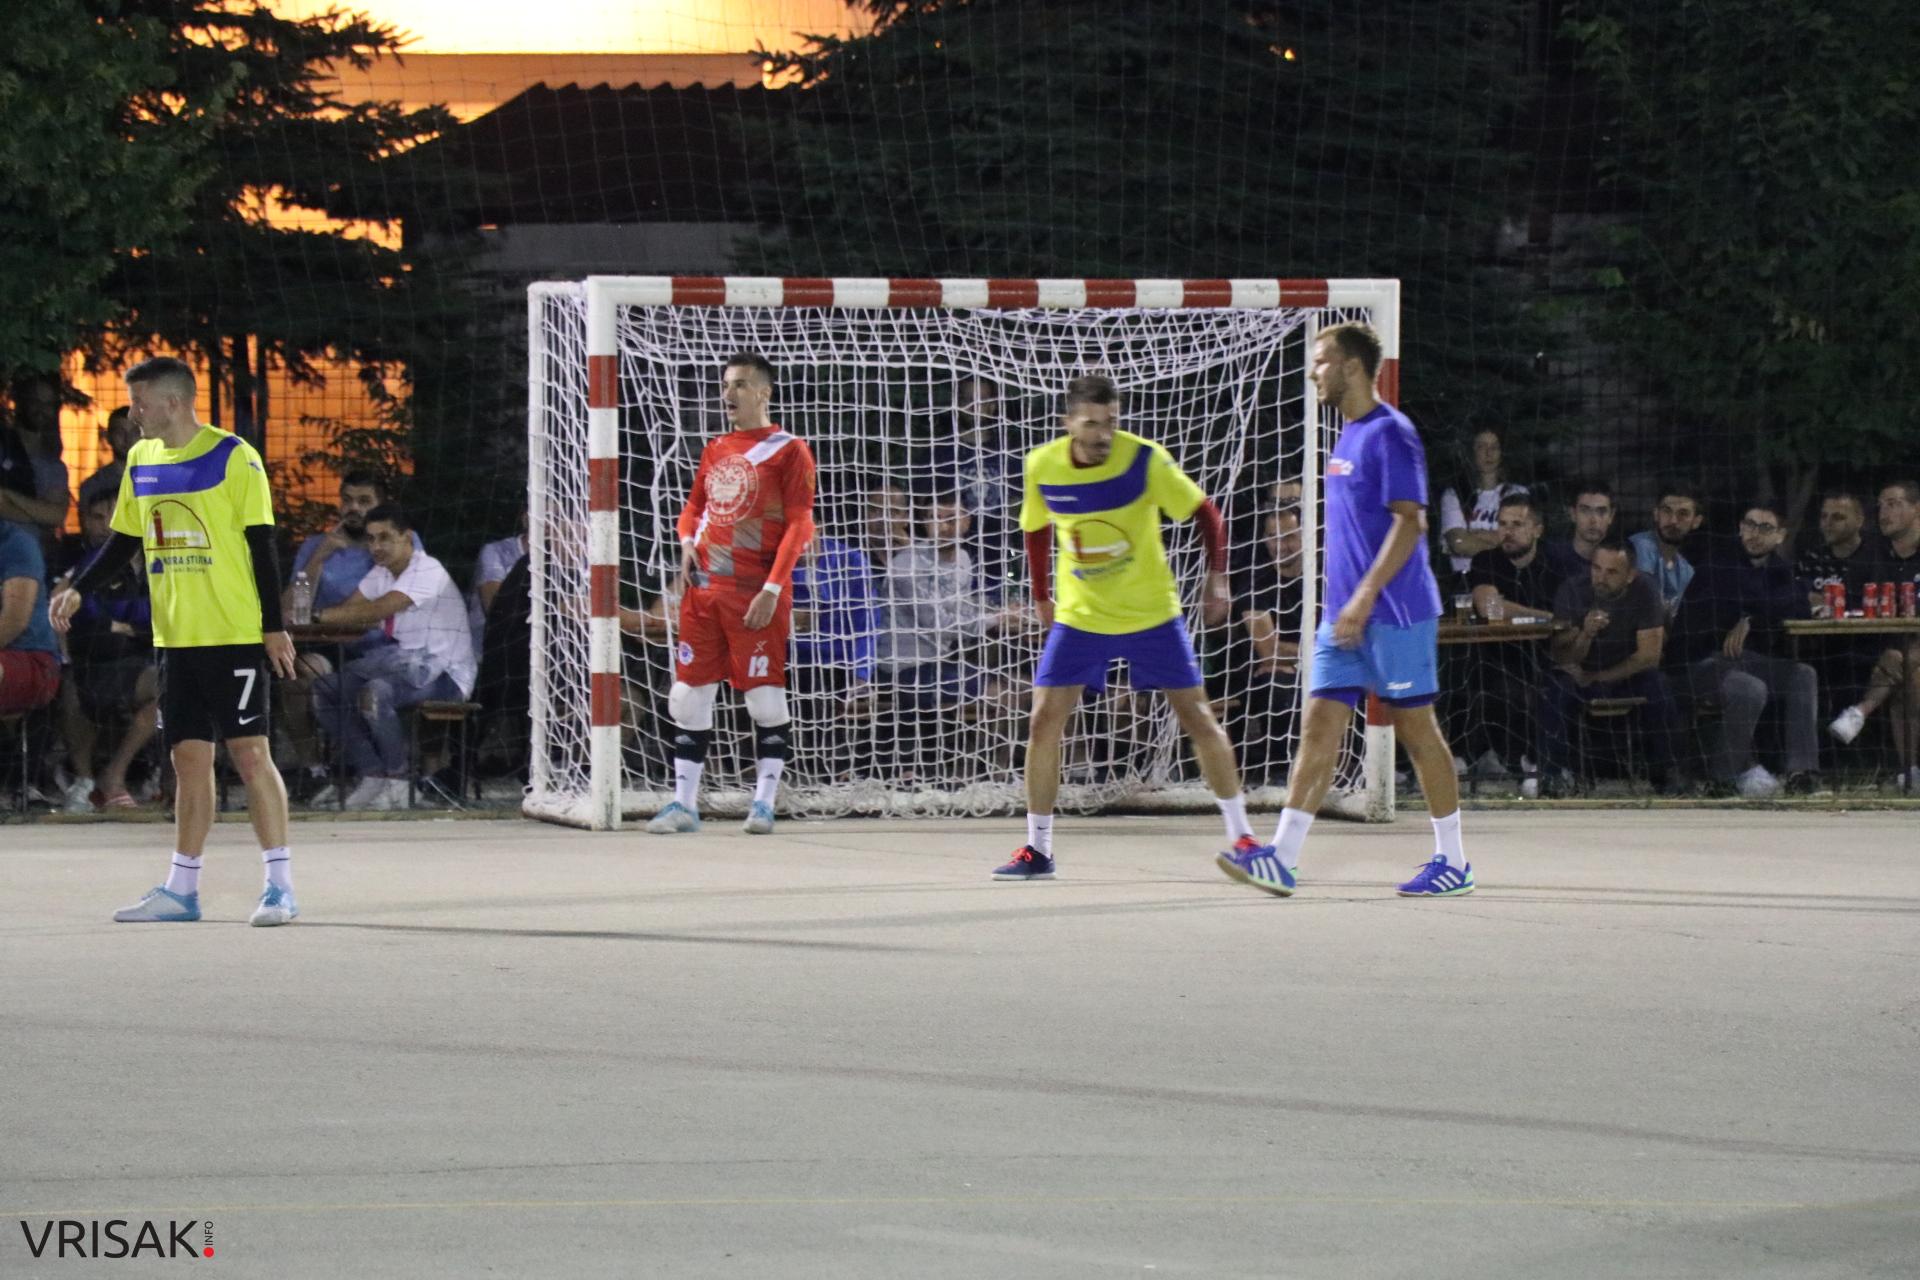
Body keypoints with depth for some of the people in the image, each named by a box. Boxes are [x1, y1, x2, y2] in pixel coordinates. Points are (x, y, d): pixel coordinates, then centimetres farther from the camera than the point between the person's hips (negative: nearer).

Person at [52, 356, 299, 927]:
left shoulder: (233, 458, -9)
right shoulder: (141, 462, 10)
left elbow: (261, 546, -9)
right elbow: (123, 542, 19)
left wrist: (274, 627, -11)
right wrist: (78, 589, 5)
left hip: (235, 637, -6)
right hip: (177, 639, 6)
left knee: (250, 753, -7)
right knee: (189, 761, 9)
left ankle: (280, 885, -4)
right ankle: (181, 889, 13)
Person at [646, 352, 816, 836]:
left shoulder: (788, 451, -4)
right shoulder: (714, 451, 15)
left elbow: (799, 525, -9)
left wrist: (772, 588, -16)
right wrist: (687, 543, 5)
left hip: (755, 593, -6)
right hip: (703, 588, 6)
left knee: (764, 697, -4)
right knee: (689, 694, 4)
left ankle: (764, 801, 4)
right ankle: (684, 802, 9)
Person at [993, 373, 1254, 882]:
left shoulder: (1145, 460, -17)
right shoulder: (1041, 468, -8)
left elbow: (1206, 515, -10)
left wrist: (1216, 579, -20)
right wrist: (1041, 598, 10)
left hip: (1152, 614, -2)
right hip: (1079, 618, 2)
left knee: (1197, 717, -1)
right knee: (1044, 721, -7)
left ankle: (1241, 835, 11)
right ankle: (1037, 849, 3)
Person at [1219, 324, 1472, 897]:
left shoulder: (1390, 434, -13)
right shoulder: (1348, 437, 15)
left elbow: (1409, 522, -20)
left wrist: (1365, 597, -25)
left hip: (1396, 615, -9)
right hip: (1346, 615, 9)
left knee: (1417, 731, 0)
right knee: (1319, 726, 0)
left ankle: (1453, 861, 10)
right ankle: (1282, 859, -5)